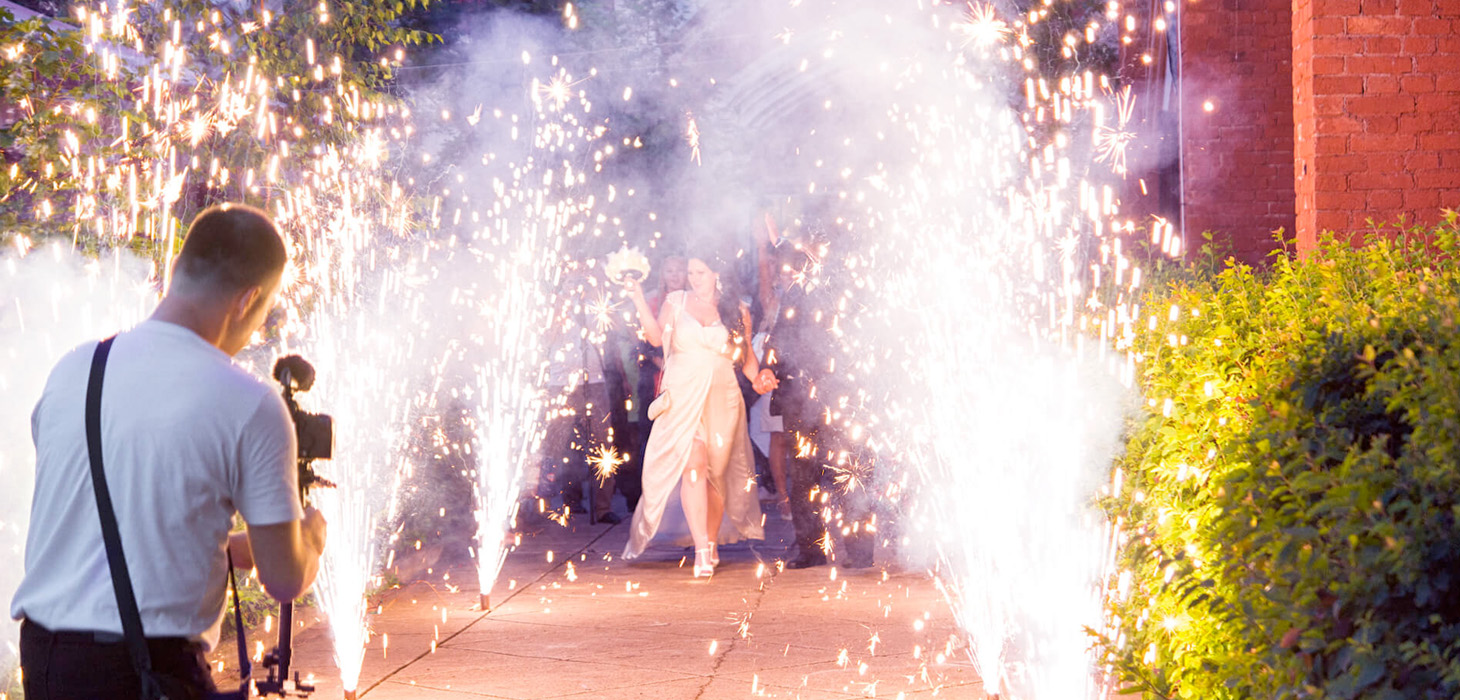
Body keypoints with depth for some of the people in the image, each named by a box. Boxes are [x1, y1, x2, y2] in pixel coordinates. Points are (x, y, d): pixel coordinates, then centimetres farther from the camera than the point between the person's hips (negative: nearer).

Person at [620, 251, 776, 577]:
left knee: (716, 471, 2)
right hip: (682, 397, -1)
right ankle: (701, 550, -20)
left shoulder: (737, 311, 10)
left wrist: (758, 377, -5)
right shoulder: (676, 302, 11)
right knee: (693, 463, -17)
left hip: (722, 398, 1)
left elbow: (746, 356, 14)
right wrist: (640, 302, -7)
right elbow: (657, 338, 1)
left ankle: (712, 542, 21)